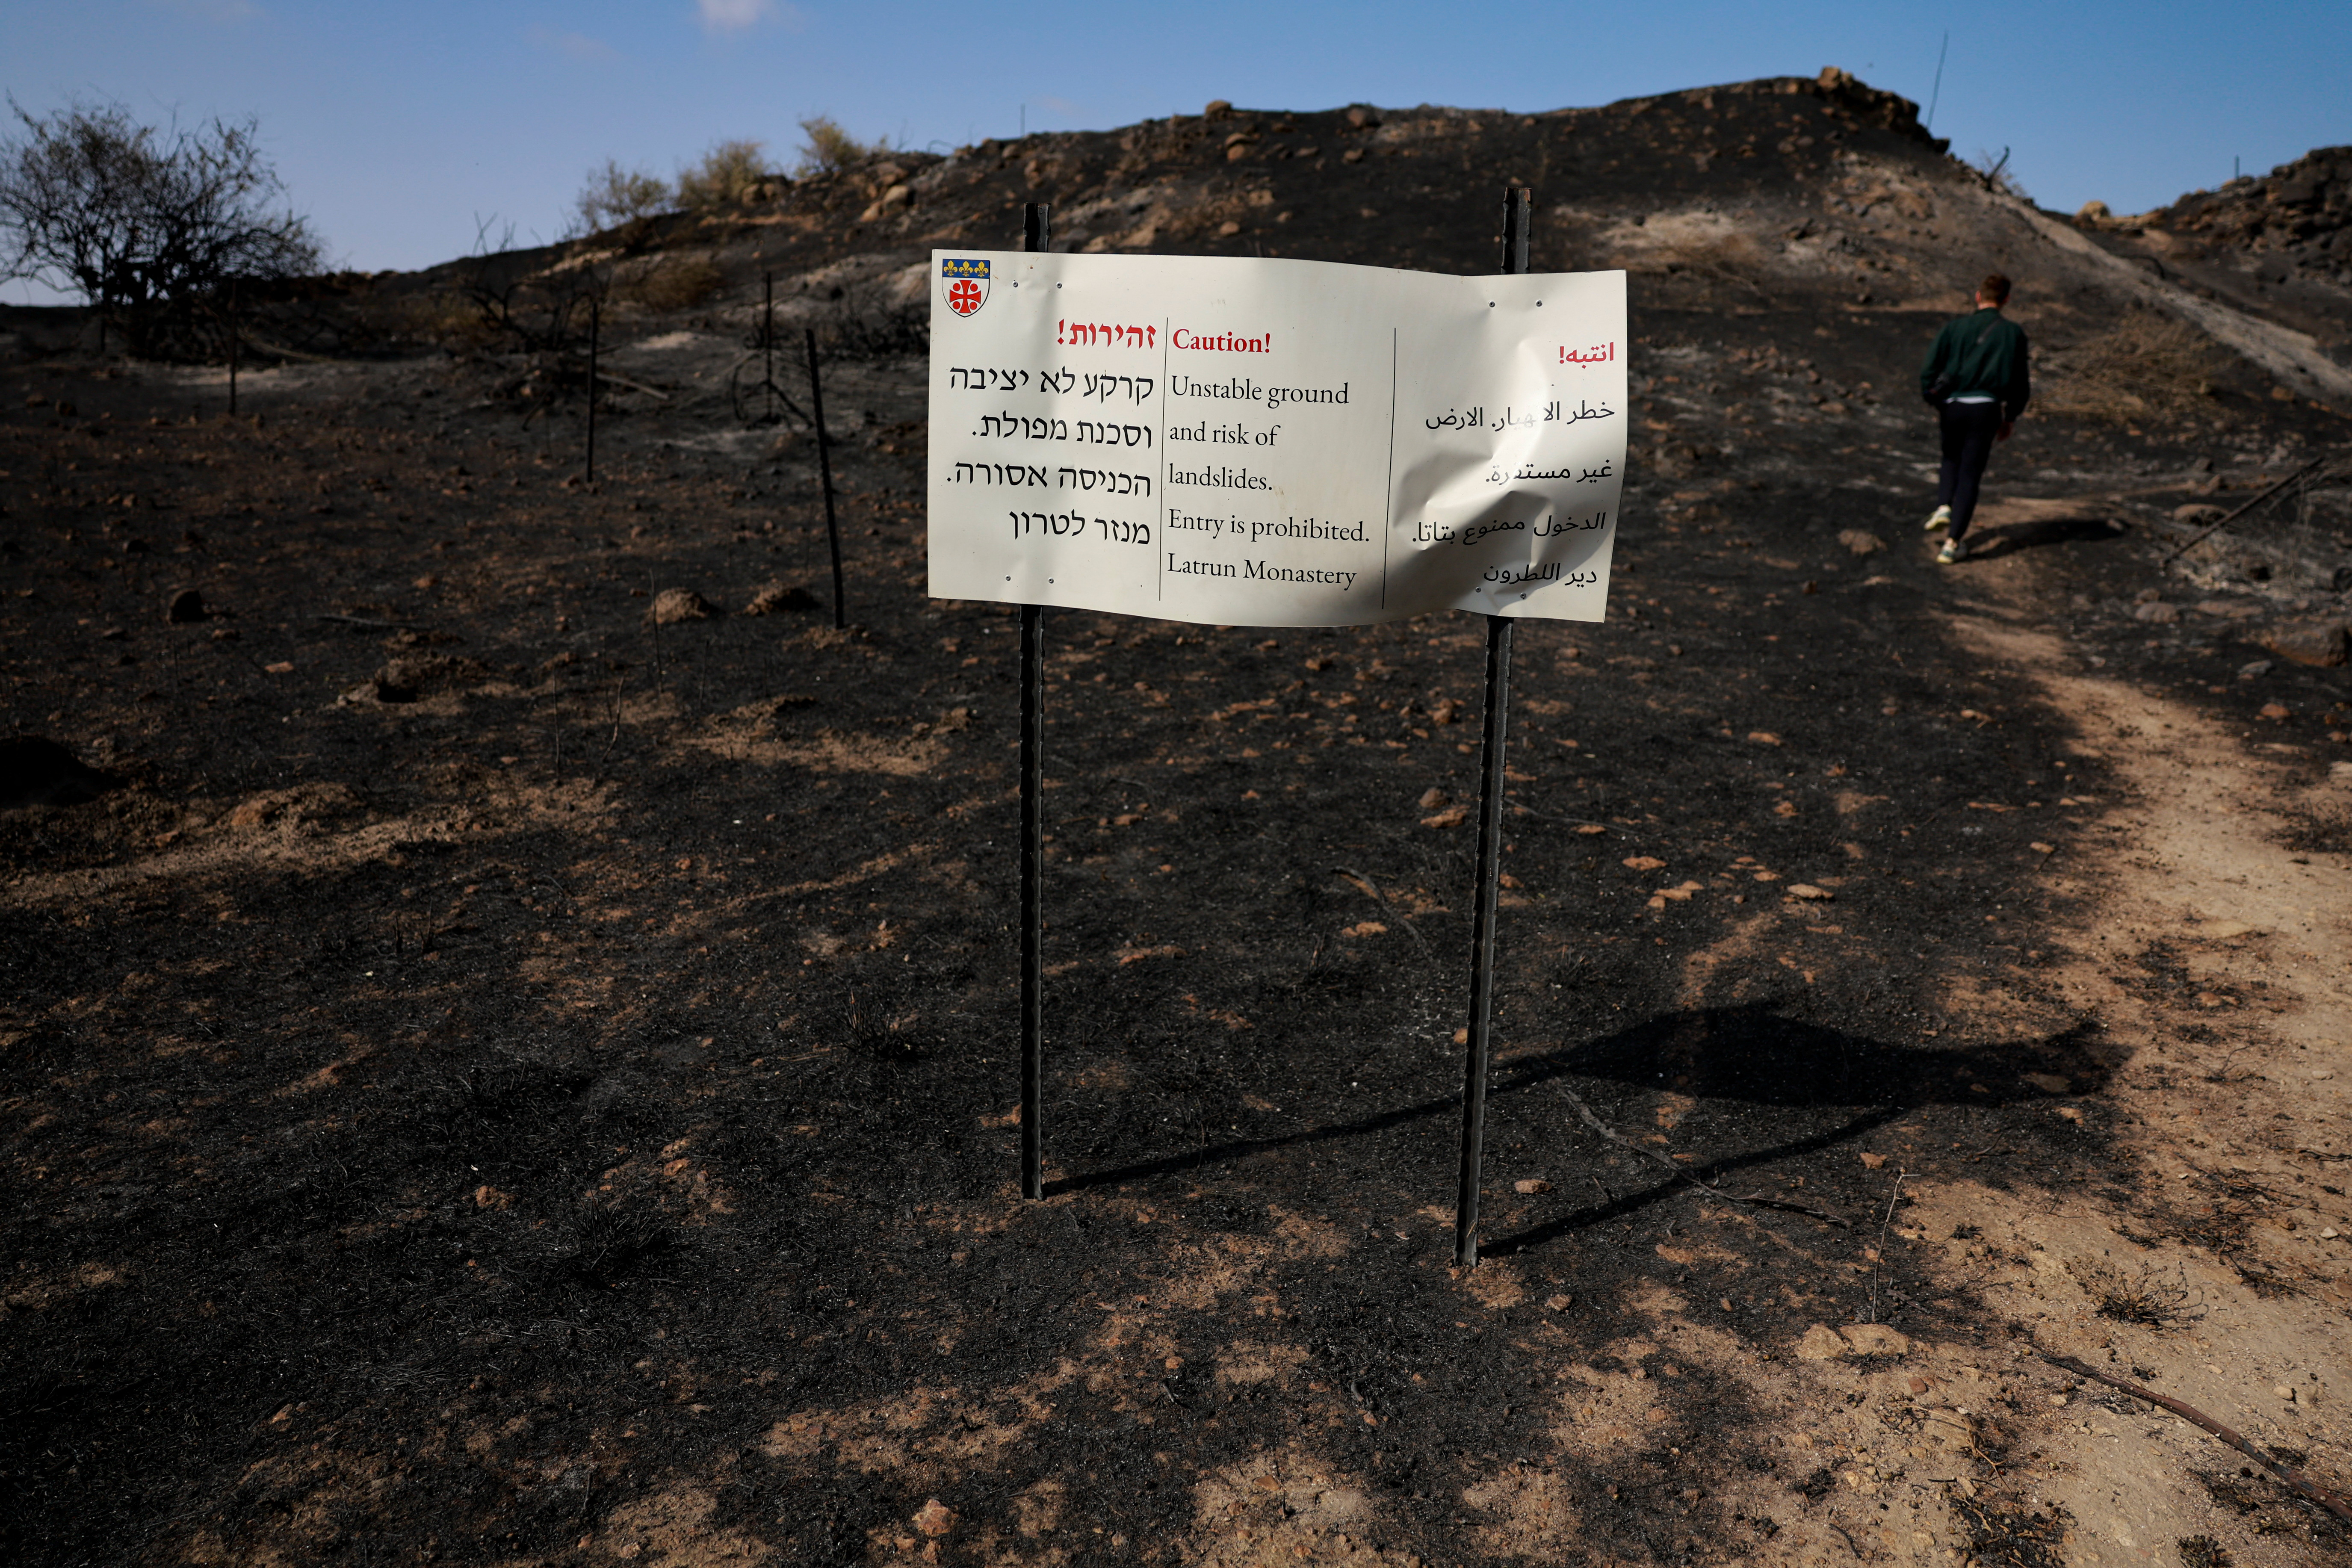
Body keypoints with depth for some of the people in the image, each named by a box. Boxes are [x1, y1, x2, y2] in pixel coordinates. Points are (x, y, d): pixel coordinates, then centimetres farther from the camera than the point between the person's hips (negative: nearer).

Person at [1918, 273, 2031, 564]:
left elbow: (1929, 369, 1)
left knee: (1952, 460, 27)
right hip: (1986, 408, -2)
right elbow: (2019, 383, 5)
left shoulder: (1955, 326, 5)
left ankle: (1943, 507, 2)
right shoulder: (2013, 333, 3)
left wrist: (1934, 401, 15)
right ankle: (1952, 543, -1)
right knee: (1971, 474, 3)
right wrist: (2010, 419, 17)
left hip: (1951, 405, 2)